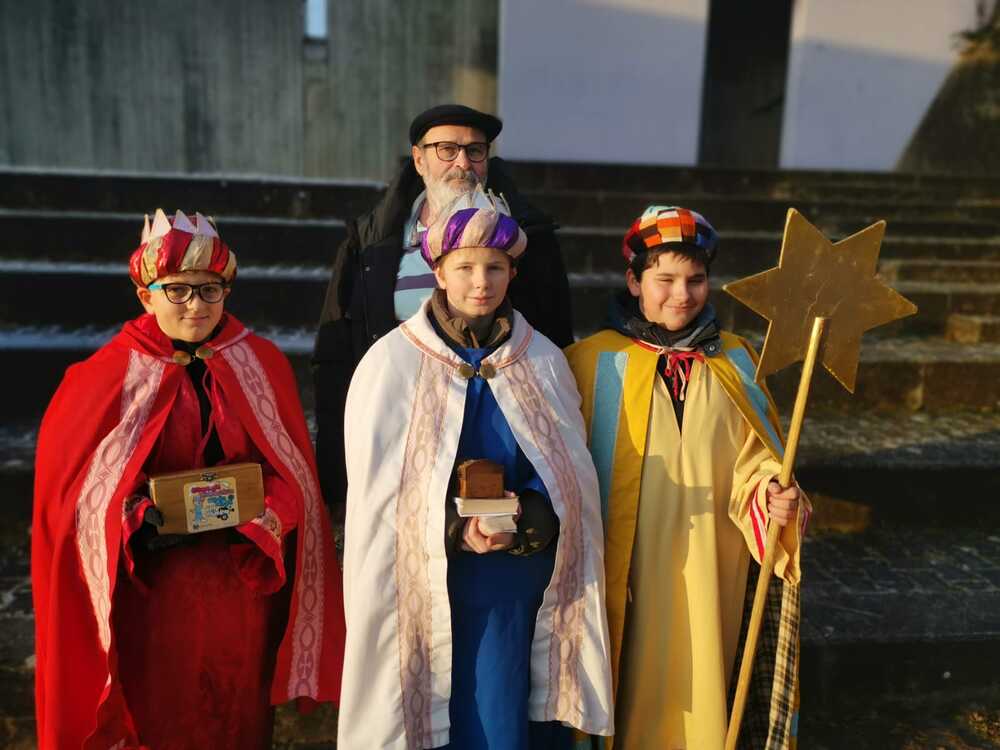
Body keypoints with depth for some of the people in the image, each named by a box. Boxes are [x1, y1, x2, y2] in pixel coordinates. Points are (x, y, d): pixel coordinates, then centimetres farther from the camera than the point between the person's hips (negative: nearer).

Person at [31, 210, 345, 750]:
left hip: (242, 588, 2)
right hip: (151, 595, -2)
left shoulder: (262, 365, 0)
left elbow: (292, 469, 4)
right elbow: (72, 488, -3)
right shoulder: (109, 377, -5)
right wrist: (139, 520, -19)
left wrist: (272, 514, -16)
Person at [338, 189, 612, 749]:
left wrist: (522, 520, -16)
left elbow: (570, 470, 2)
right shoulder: (393, 362, -7)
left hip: (520, 582, 2)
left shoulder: (544, 360, 1)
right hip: (430, 582, -2)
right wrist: (457, 531, -18)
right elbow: (378, 491, -6)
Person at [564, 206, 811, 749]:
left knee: (701, 683, 14)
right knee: (632, 689, 9)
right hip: (628, 574, -2)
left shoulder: (734, 362, 3)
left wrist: (773, 496, -15)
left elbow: (752, 461, 5)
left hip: (710, 572, 3)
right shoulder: (594, 363, -6)